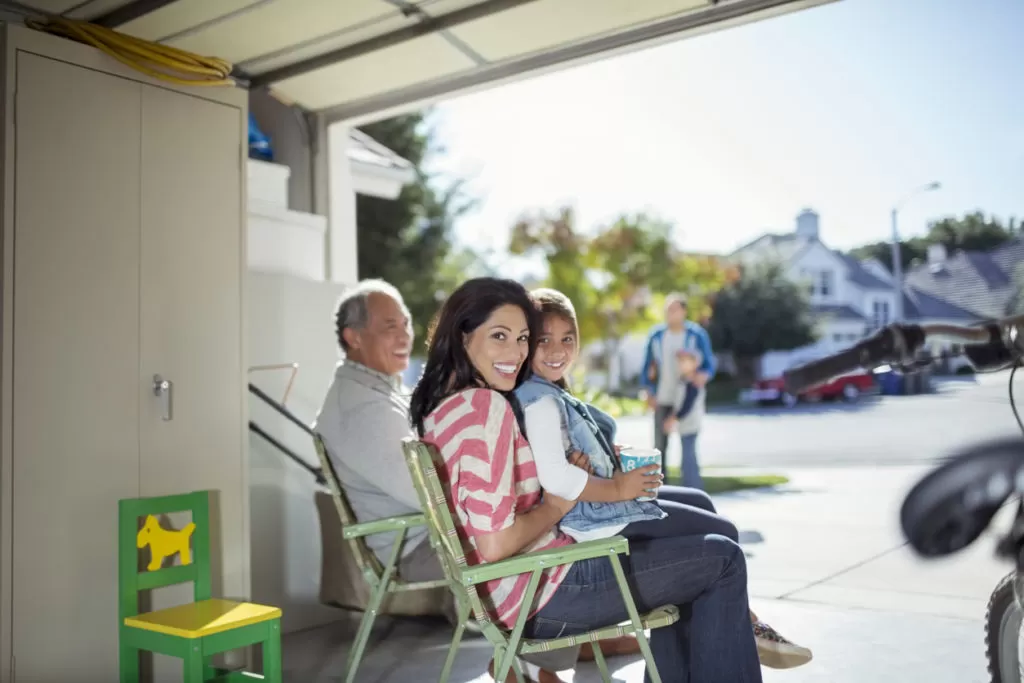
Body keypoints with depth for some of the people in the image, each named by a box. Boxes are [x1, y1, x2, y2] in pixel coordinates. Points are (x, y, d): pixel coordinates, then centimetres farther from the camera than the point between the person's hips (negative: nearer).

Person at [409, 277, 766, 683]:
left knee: (683, 562, 27)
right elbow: (494, 543, -28)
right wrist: (556, 506, -10)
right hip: (538, 591, -10)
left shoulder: (441, 407, 7)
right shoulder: (486, 406, -22)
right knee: (723, 559, 4)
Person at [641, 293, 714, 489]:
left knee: (688, 448, -7)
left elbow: (709, 364, 2)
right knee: (659, 447, 9)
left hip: (688, 400, -3)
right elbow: (648, 366, 9)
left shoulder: (697, 335, -3)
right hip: (662, 400, 3)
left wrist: (703, 376, -18)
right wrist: (649, 392, 3)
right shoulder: (656, 335, 2)